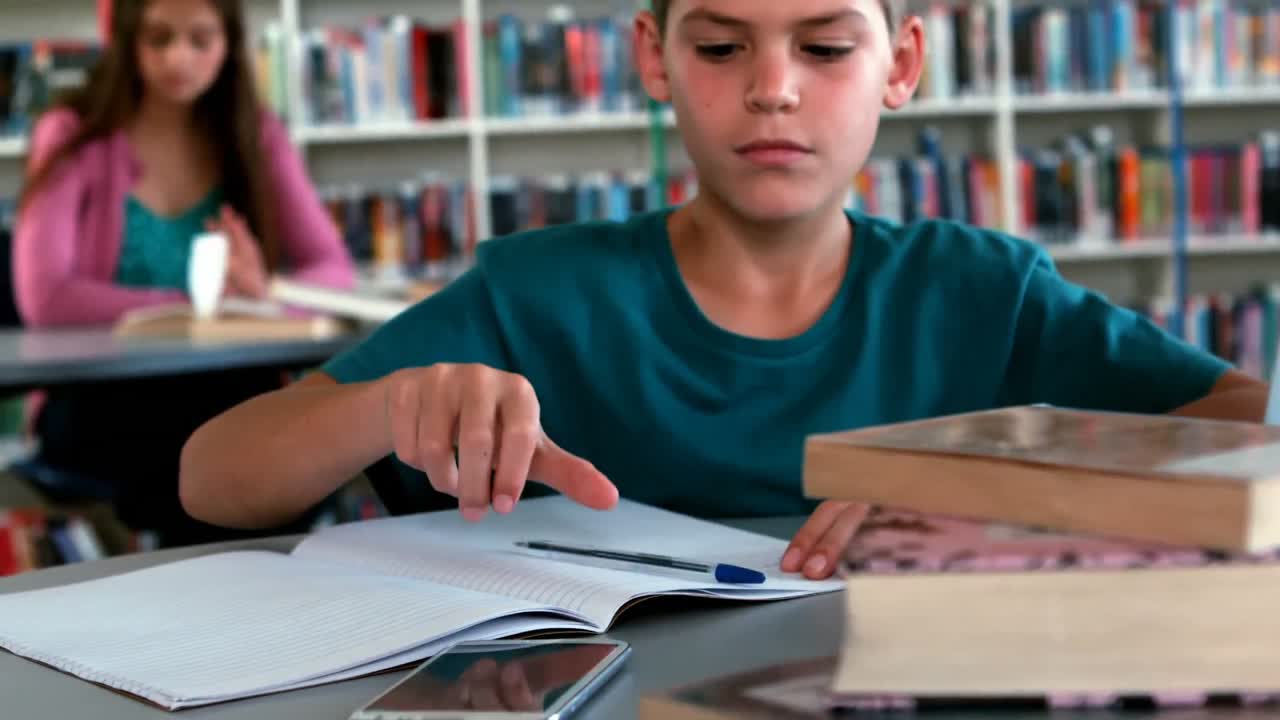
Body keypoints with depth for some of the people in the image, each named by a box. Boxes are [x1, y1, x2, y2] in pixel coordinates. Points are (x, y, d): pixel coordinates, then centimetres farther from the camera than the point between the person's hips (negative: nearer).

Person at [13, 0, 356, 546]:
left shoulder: (257, 137, 7)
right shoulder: (75, 138, -3)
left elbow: (335, 273, 1)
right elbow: (44, 297, -15)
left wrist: (265, 295, -22)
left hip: (226, 393, 3)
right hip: (97, 405, -3)